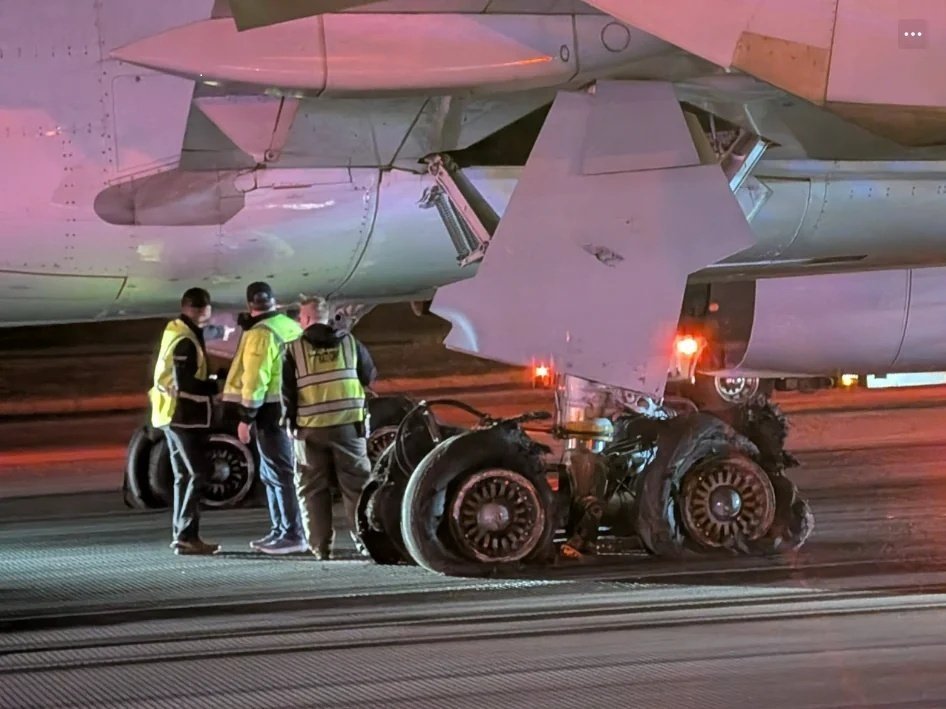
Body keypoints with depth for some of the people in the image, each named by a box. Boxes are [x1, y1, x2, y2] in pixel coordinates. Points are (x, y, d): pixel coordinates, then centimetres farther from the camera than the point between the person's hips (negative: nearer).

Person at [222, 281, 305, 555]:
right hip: (291, 407, 9)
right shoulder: (291, 327, 12)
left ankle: (293, 535, -10)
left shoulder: (260, 334, -13)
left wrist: (246, 417, -15)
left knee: (280, 473, -8)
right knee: (271, 473, 17)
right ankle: (279, 532, 21)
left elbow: (255, 378, -18)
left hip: (272, 410, -9)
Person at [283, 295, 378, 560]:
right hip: (348, 425, 1)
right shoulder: (349, 342, 4)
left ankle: (321, 545, 2)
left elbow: (287, 391, -2)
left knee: (313, 488, 7)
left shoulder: (295, 350, -2)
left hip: (311, 428, -1)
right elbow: (370, 377, 13)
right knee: (356, 484, 7)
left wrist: (291, 419, 10)